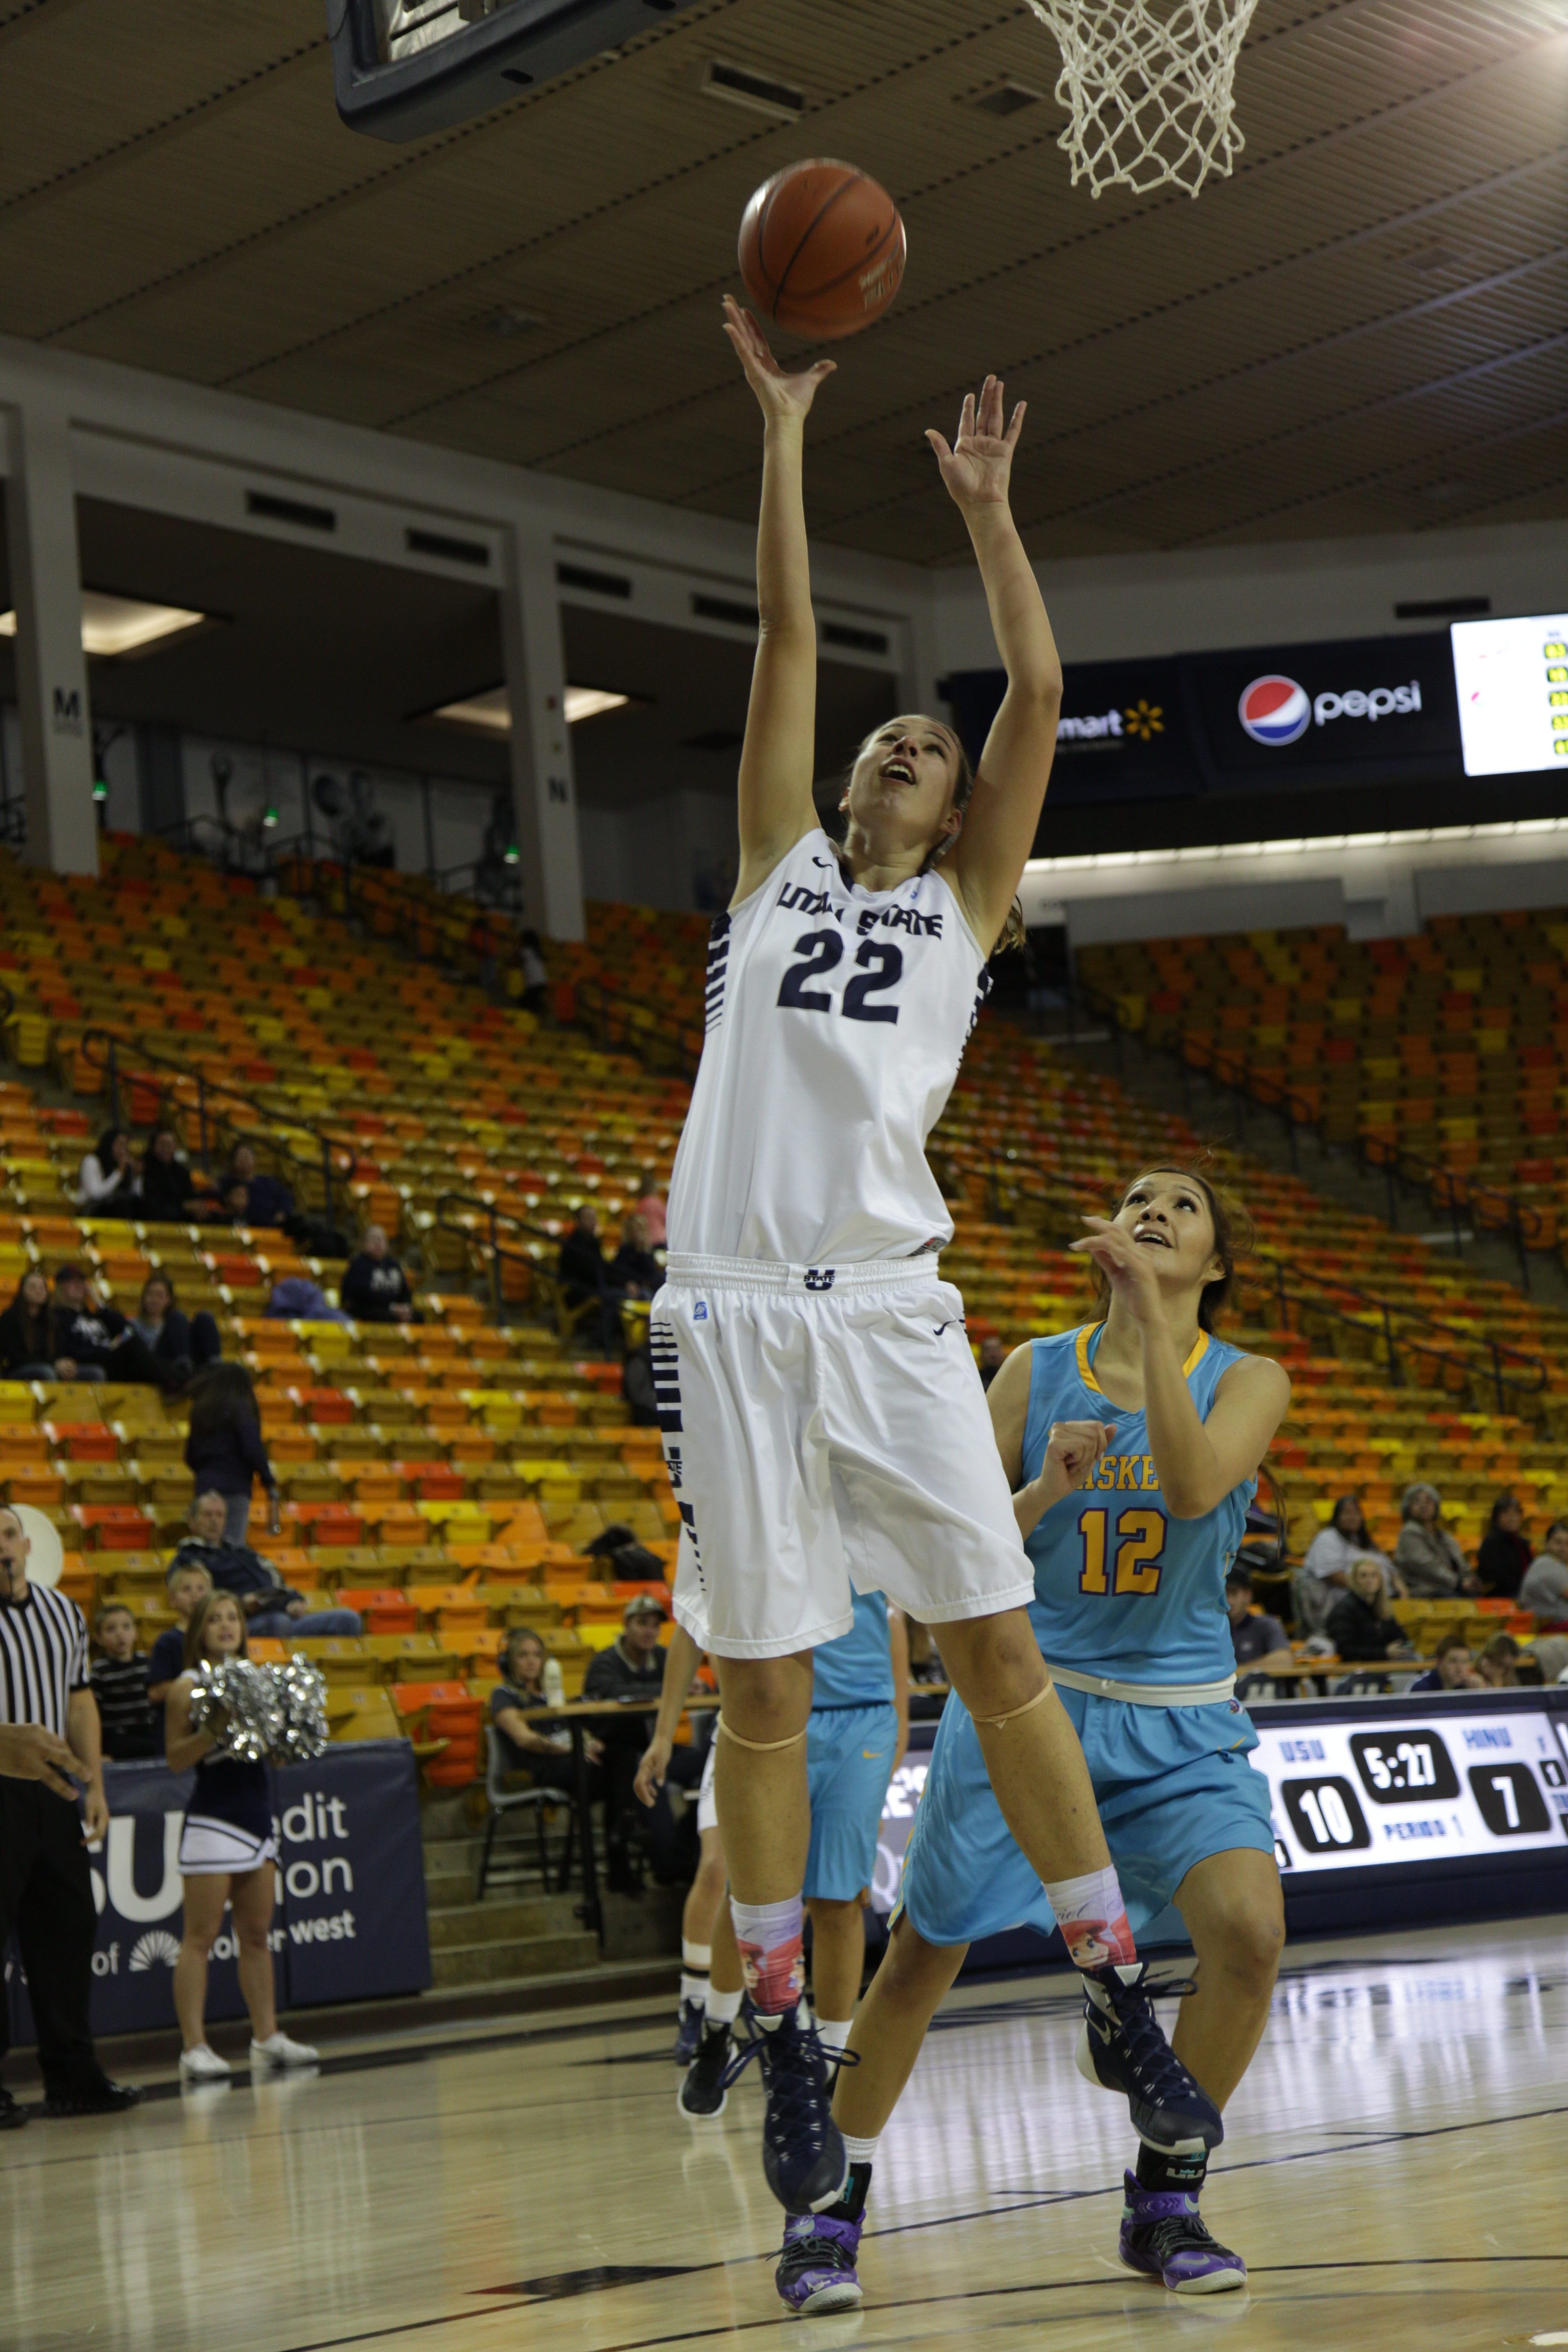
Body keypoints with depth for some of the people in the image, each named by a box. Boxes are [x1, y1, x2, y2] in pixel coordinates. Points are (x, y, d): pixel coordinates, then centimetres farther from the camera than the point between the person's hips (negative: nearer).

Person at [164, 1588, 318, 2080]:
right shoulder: (188, 1688, -6)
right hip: (212, 1818, -6)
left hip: (257, 1815, 6)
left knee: (257, 1934, 11)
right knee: (201, 1936, -5)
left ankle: (266, 2038, 18)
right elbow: (176, 1758, -10)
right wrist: (214, 1730, -23)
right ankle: (194, 2048, -6)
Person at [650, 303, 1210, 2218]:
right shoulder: (780, 863, 18)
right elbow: (790, 634, 14)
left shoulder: (968, 903, 17)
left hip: (891, 1308, 0)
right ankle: (785, 2047, 11)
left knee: (998, 1648, -1)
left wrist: (985, 505, 13)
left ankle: (1122, 2004, 8)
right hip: (735, 1308, 0)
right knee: (763, 1686, 1)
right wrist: (782, 430, 15)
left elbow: (1041, 689, 10)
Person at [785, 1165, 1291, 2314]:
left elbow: (1193, 1489, -26)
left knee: (1250, 1928, -22)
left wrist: (1153, 1315, -31)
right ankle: (833, 2214, 23)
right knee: (922, 1955, 3)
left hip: (1179, 1721, -1)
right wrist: (1045, 1492, -21)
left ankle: (1164, 2201, -1)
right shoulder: (1036, 1370, -2)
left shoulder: (1248, 1382, -5)